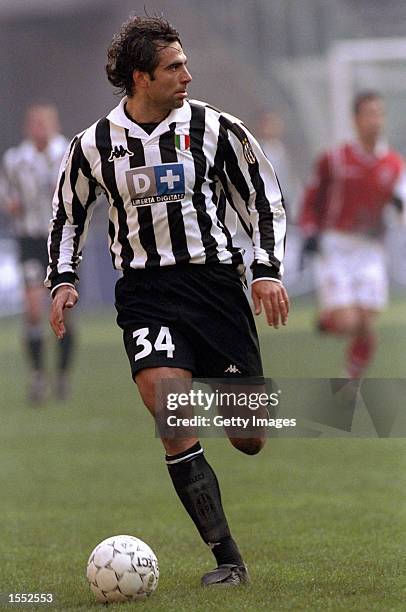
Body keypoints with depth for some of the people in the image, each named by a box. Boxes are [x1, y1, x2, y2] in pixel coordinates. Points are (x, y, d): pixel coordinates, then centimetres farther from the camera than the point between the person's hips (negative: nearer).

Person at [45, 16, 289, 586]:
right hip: (145, 291, 0)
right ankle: (228, 559, -17)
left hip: (214, 280, 0)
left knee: (249, 438, -1)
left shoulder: (215, 127, 0)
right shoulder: (95, 144, 3)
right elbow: (67, 215, 19)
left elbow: (265, 200, 9)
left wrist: (268, 270, -4)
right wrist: (62, 278, 5)